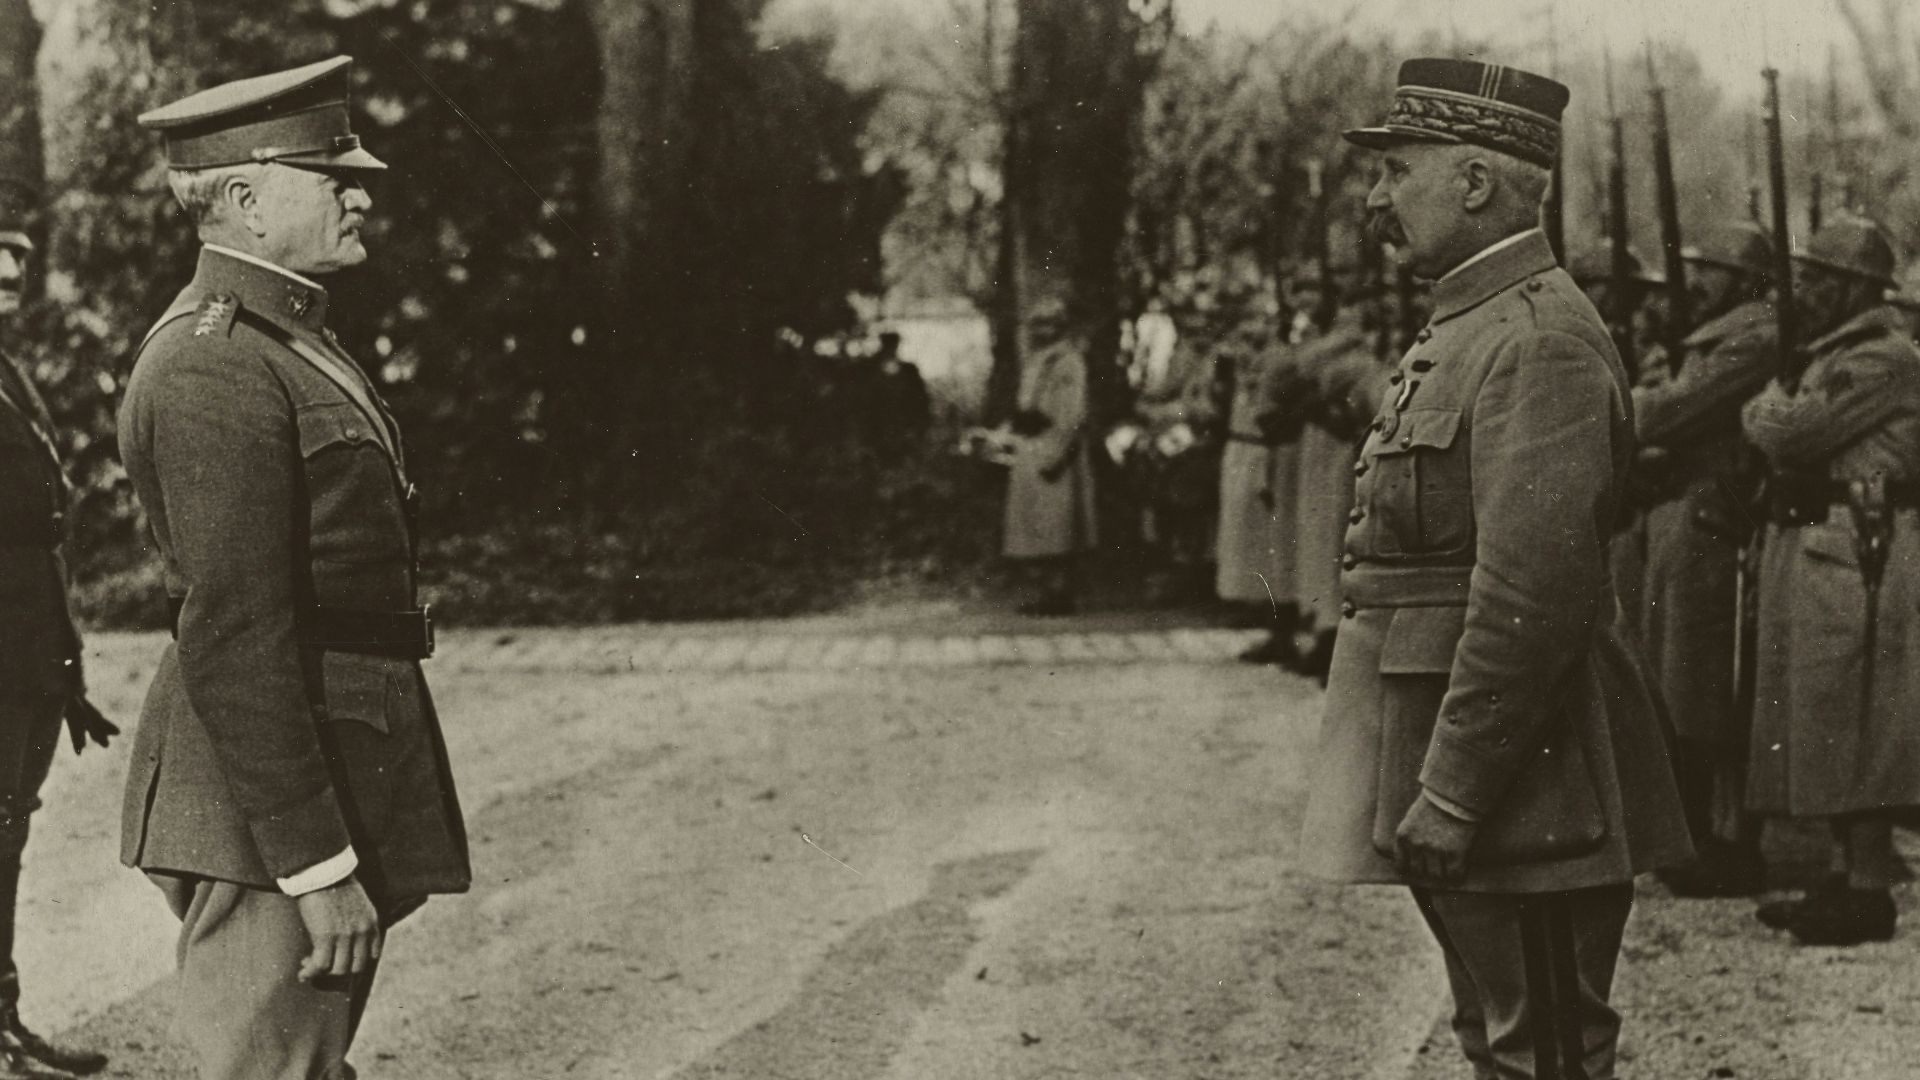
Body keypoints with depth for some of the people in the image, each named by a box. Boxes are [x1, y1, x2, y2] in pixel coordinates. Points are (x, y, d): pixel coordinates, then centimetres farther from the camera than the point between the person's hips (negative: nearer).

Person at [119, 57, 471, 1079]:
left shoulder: (287, 341, 16)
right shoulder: (214, 367, -17)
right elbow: (232, 637, -22)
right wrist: (316, 864, -23)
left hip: (337, 768, 10)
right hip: (270, 803, -10)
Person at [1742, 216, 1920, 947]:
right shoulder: (1837, 353, 19)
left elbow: (1790, 432, -18)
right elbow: (1789, 441, 18)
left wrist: (1763, 403, 0)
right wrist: (1776, 407, 1)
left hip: (1857, 556, -10)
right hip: (1818, 552, 10)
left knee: (1854, 727, -8)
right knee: (1831, 727, 13)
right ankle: (1848, 875, 19)